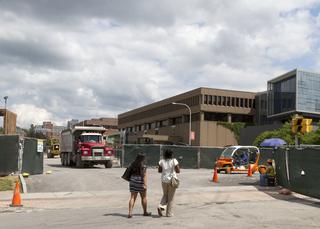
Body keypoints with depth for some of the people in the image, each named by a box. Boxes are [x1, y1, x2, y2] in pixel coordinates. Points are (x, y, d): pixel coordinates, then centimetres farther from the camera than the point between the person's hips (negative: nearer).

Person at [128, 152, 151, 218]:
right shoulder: (143, 165, -11)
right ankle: (145, 212, 24)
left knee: (133, 197, 3)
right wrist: (145, 185, -16)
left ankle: (130, 213, -9)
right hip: (140, 181, -4)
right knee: (143, 197, 12)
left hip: (133, 180, 4)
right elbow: (144, 175, -15)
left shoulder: (133, 164, 5)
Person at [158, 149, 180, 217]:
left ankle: (161, 206, -3)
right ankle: (169, 213, 13)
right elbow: (178, 171, -7)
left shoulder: (162, 161, -2)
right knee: (171, 197, 9)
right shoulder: (174, 161, -10)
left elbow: (159, 171, 5)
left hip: (164, 180, 3)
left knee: (165, 195, 21)